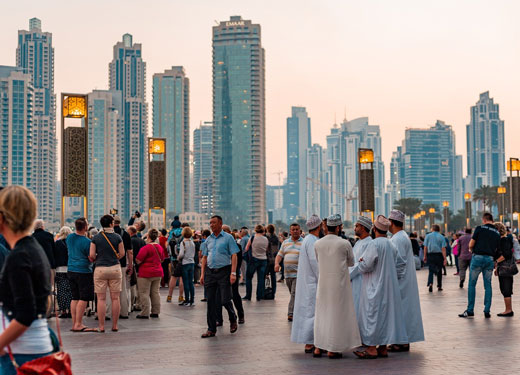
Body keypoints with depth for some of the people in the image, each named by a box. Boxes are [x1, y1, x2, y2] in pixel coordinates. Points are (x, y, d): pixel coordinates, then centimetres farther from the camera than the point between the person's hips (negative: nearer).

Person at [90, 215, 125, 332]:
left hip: (100, 269, 0)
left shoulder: (96, 238, 0)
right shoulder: (117, 237, 0)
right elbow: (122, 254, 2)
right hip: (115, 268, 0)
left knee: (101, 299, 3)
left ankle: (101, 326, 3)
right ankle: (114, 325, 8)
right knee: (115, 298, 5)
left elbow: (92, 255, -3)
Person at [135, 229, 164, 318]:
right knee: (155, 293, 12)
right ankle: (155, 312, 15)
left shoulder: (146, 248, -17)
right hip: (158, 272, 7)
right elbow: (162, 259, 18)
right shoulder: (159, 247, 6)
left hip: (146, 273, -7)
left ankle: (145, 313, -2)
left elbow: (138, 261, -16)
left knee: (144, 294, -1)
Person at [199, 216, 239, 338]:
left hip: (223, 271, -5)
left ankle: (233, 320, 23)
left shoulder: (228, 237, -2)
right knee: (211, 301, 4)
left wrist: (233, 273, -15)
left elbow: (234, 256, -6)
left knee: (225, 300, -6)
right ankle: (211, 329, 10)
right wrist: (202, 274, 8)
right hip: (210, 272, 5)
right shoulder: (209, 239, 13)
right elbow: (204, 257, 16)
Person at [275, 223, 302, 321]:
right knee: (293, 294, 11)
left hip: (298, 274, -5)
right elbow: (280, 254, 13)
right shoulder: (285, 242, 14)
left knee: (295, 294, -12)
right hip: (287, 274, 5)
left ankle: (291, 314, -12)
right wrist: (277, 263, -6)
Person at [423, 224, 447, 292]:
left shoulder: (428, 236, 4)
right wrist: (445, 259, -7)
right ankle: (439, 286, 17)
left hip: (430, 255, 0)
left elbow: (425, 247, 1)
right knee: (439, 271, 12)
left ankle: (430, 283, -23)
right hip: (439, 255, 0)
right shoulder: (441, 237, 0)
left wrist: (425, 256, 9)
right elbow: (443, 249, -6)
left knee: (431, 270, 0)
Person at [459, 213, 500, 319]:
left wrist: (471, 249, 17)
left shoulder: (479, 228, -3)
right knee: (488, 285, 9)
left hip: (478, 257, -4)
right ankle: (487, 311, 7)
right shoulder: (497, 233, 10)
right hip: (490, 259, 4)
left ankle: (470, 310, 4)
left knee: (471, 285, 4)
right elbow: (496, 249, 10)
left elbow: (471, 244, -3)